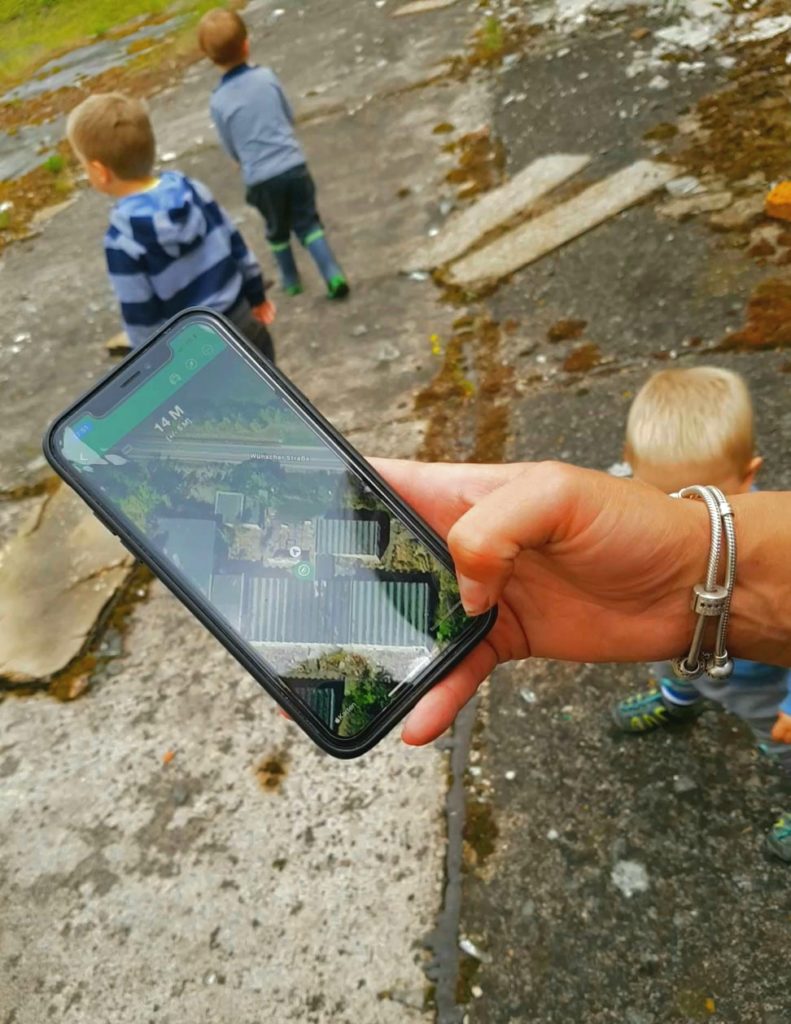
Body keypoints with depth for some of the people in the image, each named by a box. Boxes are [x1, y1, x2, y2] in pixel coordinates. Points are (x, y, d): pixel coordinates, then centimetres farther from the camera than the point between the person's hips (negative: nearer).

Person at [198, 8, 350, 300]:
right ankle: (334, 276, -1)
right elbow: (290, 117, 10)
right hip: (293, 165, 1)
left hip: (260, 179, 0)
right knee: (308, 224, 12)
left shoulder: (218, 102, -7)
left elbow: (232, 149, 5)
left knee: (277, 231, 21)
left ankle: (290, 280, 35)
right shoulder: (266, 76, -4)